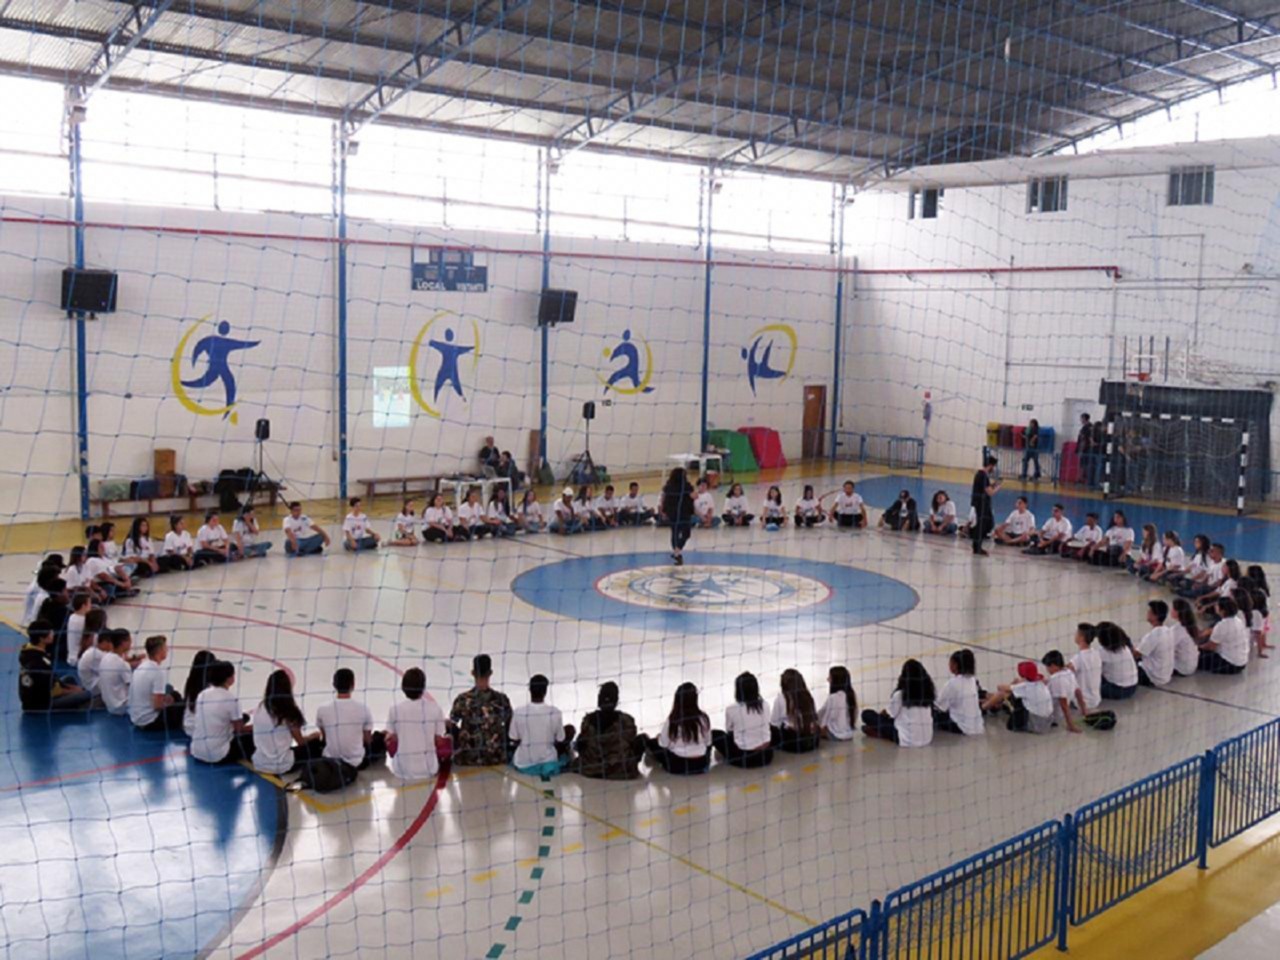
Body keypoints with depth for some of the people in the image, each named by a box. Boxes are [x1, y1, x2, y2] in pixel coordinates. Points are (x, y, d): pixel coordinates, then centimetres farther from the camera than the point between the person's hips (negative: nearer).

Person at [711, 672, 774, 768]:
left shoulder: (732, 709, -12)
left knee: (715, 734, 17)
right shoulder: (764, 705, -2)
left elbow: (729, 730, 4)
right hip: (766, 755, 2)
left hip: (742, 757, -2)